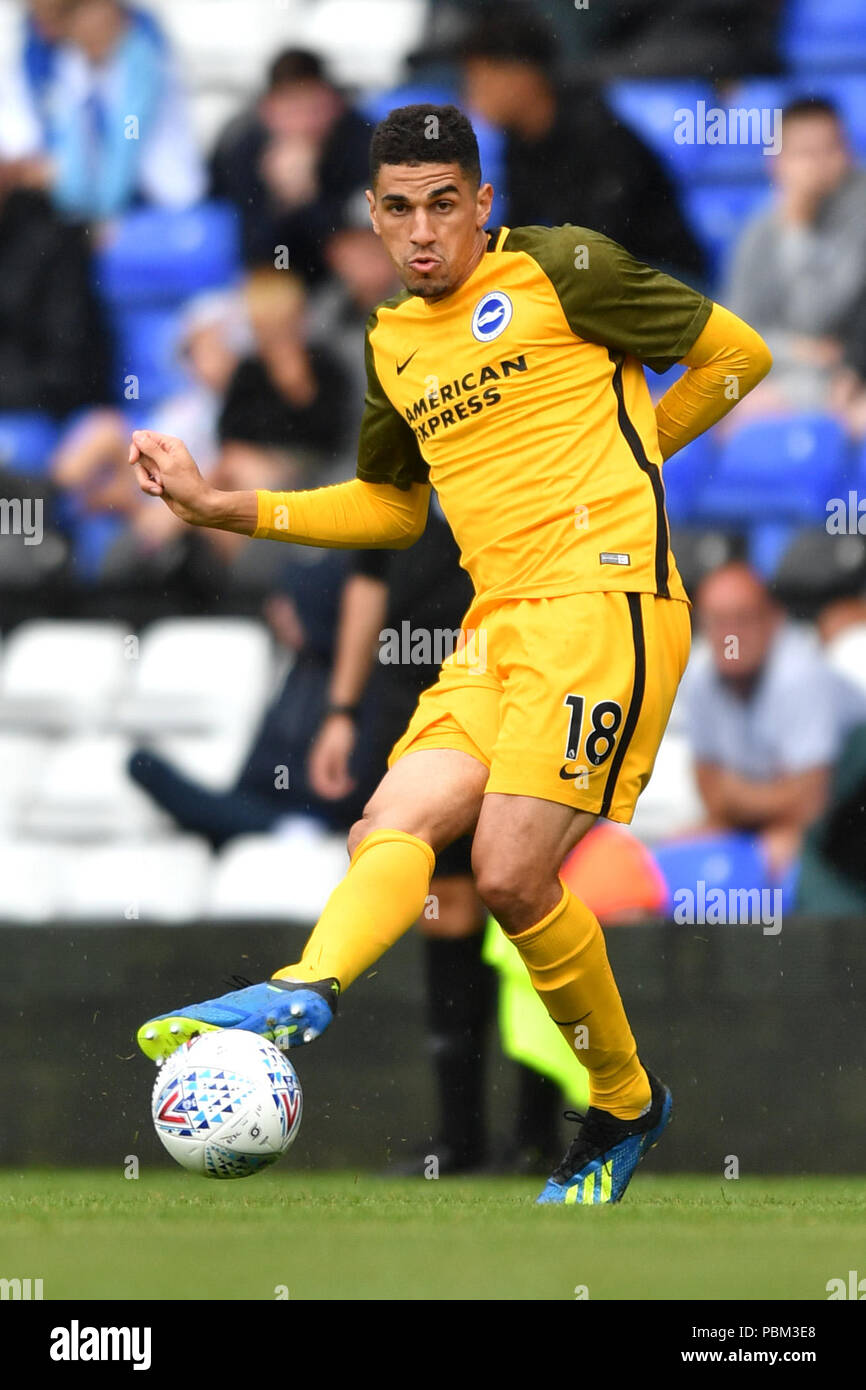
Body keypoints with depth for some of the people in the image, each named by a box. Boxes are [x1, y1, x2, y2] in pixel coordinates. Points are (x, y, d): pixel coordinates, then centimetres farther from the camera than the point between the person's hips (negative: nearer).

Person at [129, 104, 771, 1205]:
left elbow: (738, 353, 8)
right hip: (499, 622, 7)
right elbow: (390, 506, 34)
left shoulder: (560, 268, 1)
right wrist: (220, 508, 24)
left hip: (602, 598, -7)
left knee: (511, 874, -16)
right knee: (390, 831, -16)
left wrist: (617, 455, 9)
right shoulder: (393, 342, 20)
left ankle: (624, 1105, -5)